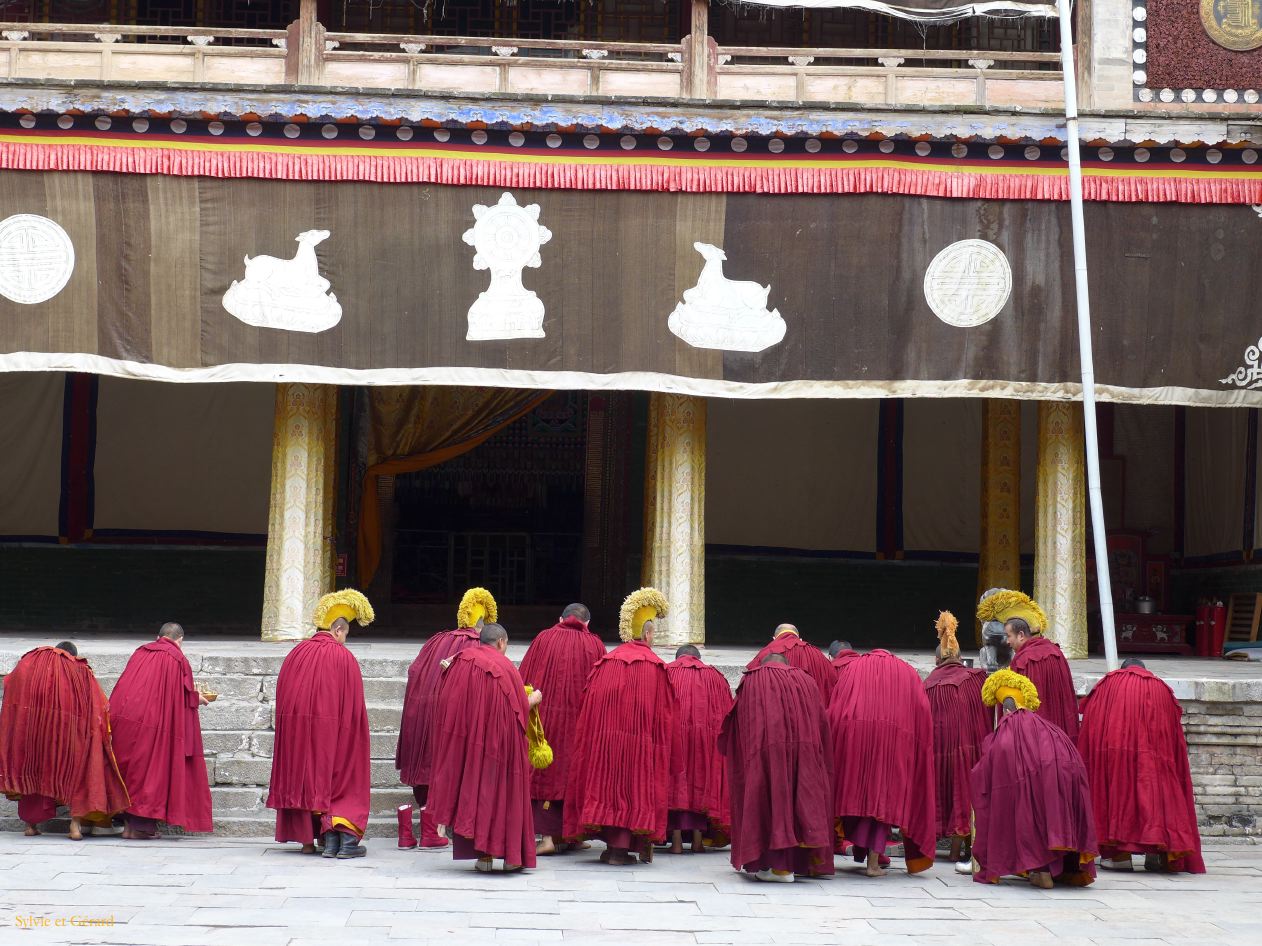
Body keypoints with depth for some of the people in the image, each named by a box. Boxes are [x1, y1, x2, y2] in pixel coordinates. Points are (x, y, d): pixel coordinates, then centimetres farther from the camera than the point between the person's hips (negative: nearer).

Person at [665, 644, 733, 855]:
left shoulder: (666, 673, 11)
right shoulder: (714, 677, 14)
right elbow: (725, 713, 12)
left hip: (672, 735, -1)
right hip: (706, 737, 1)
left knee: (676, 778, 1)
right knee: (702, 780, 9)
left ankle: (676, 840, -6)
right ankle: (698, 839, 5)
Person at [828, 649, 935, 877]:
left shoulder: (855, 667, 21)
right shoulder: (907, 672, 21)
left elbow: (834, 709, 10)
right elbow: (922, 713, 10)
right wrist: (919, 747, 12)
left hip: (853, 735, 1)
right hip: (894, 739, -1)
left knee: (856, 792, 9)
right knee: (882, 796, 1)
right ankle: (873, 861, -6)